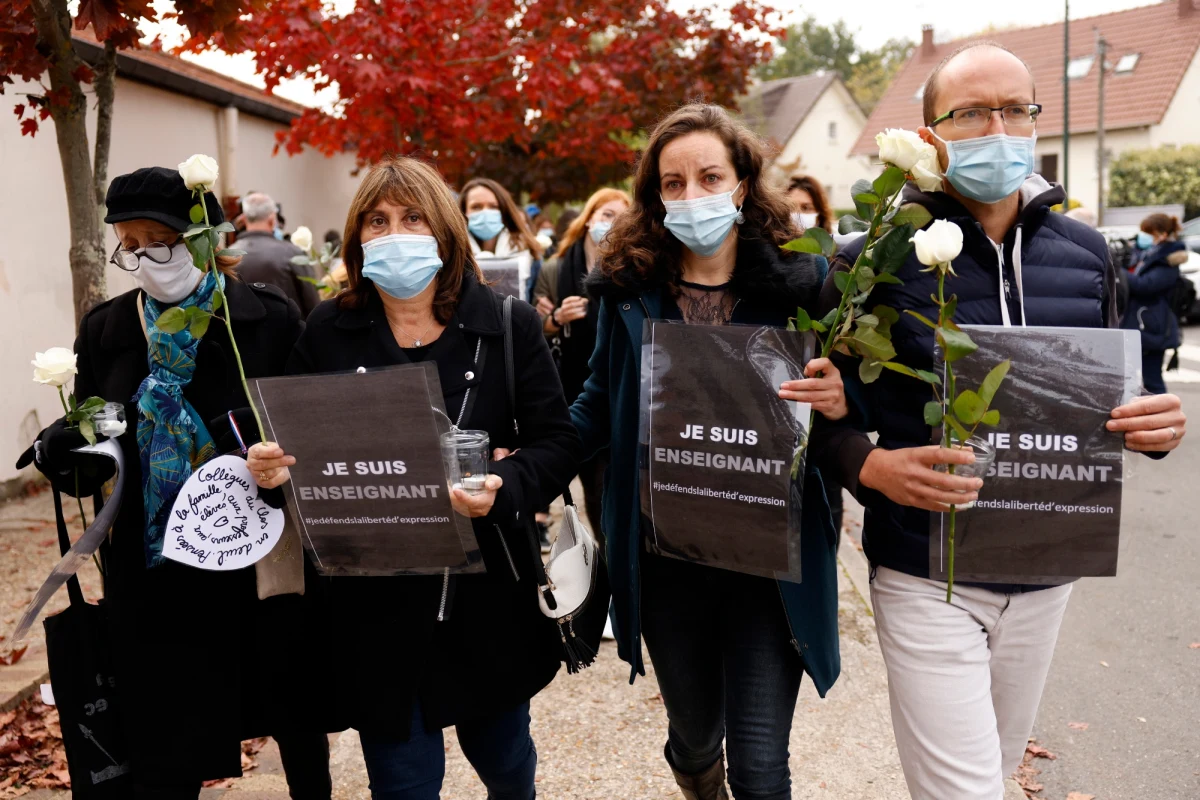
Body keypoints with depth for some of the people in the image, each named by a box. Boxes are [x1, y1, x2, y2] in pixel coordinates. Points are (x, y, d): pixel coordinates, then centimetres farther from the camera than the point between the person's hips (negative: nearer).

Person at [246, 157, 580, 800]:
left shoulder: (507, 325, -5)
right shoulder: (328, 332, -1)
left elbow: (556, 441, -6)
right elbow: (296, 443, 8)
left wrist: (502, 487, -24)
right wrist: (272, 467, -14)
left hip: (488, 595, 1)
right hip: (375, 602, 0)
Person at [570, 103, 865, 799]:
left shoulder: (796, 283, -5)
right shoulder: (628, 290, -1)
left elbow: (839, 407, 2)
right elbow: (598, 410, 6)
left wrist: (838, 405, -21)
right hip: (664, 561, 2)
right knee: (694, 739, 22)